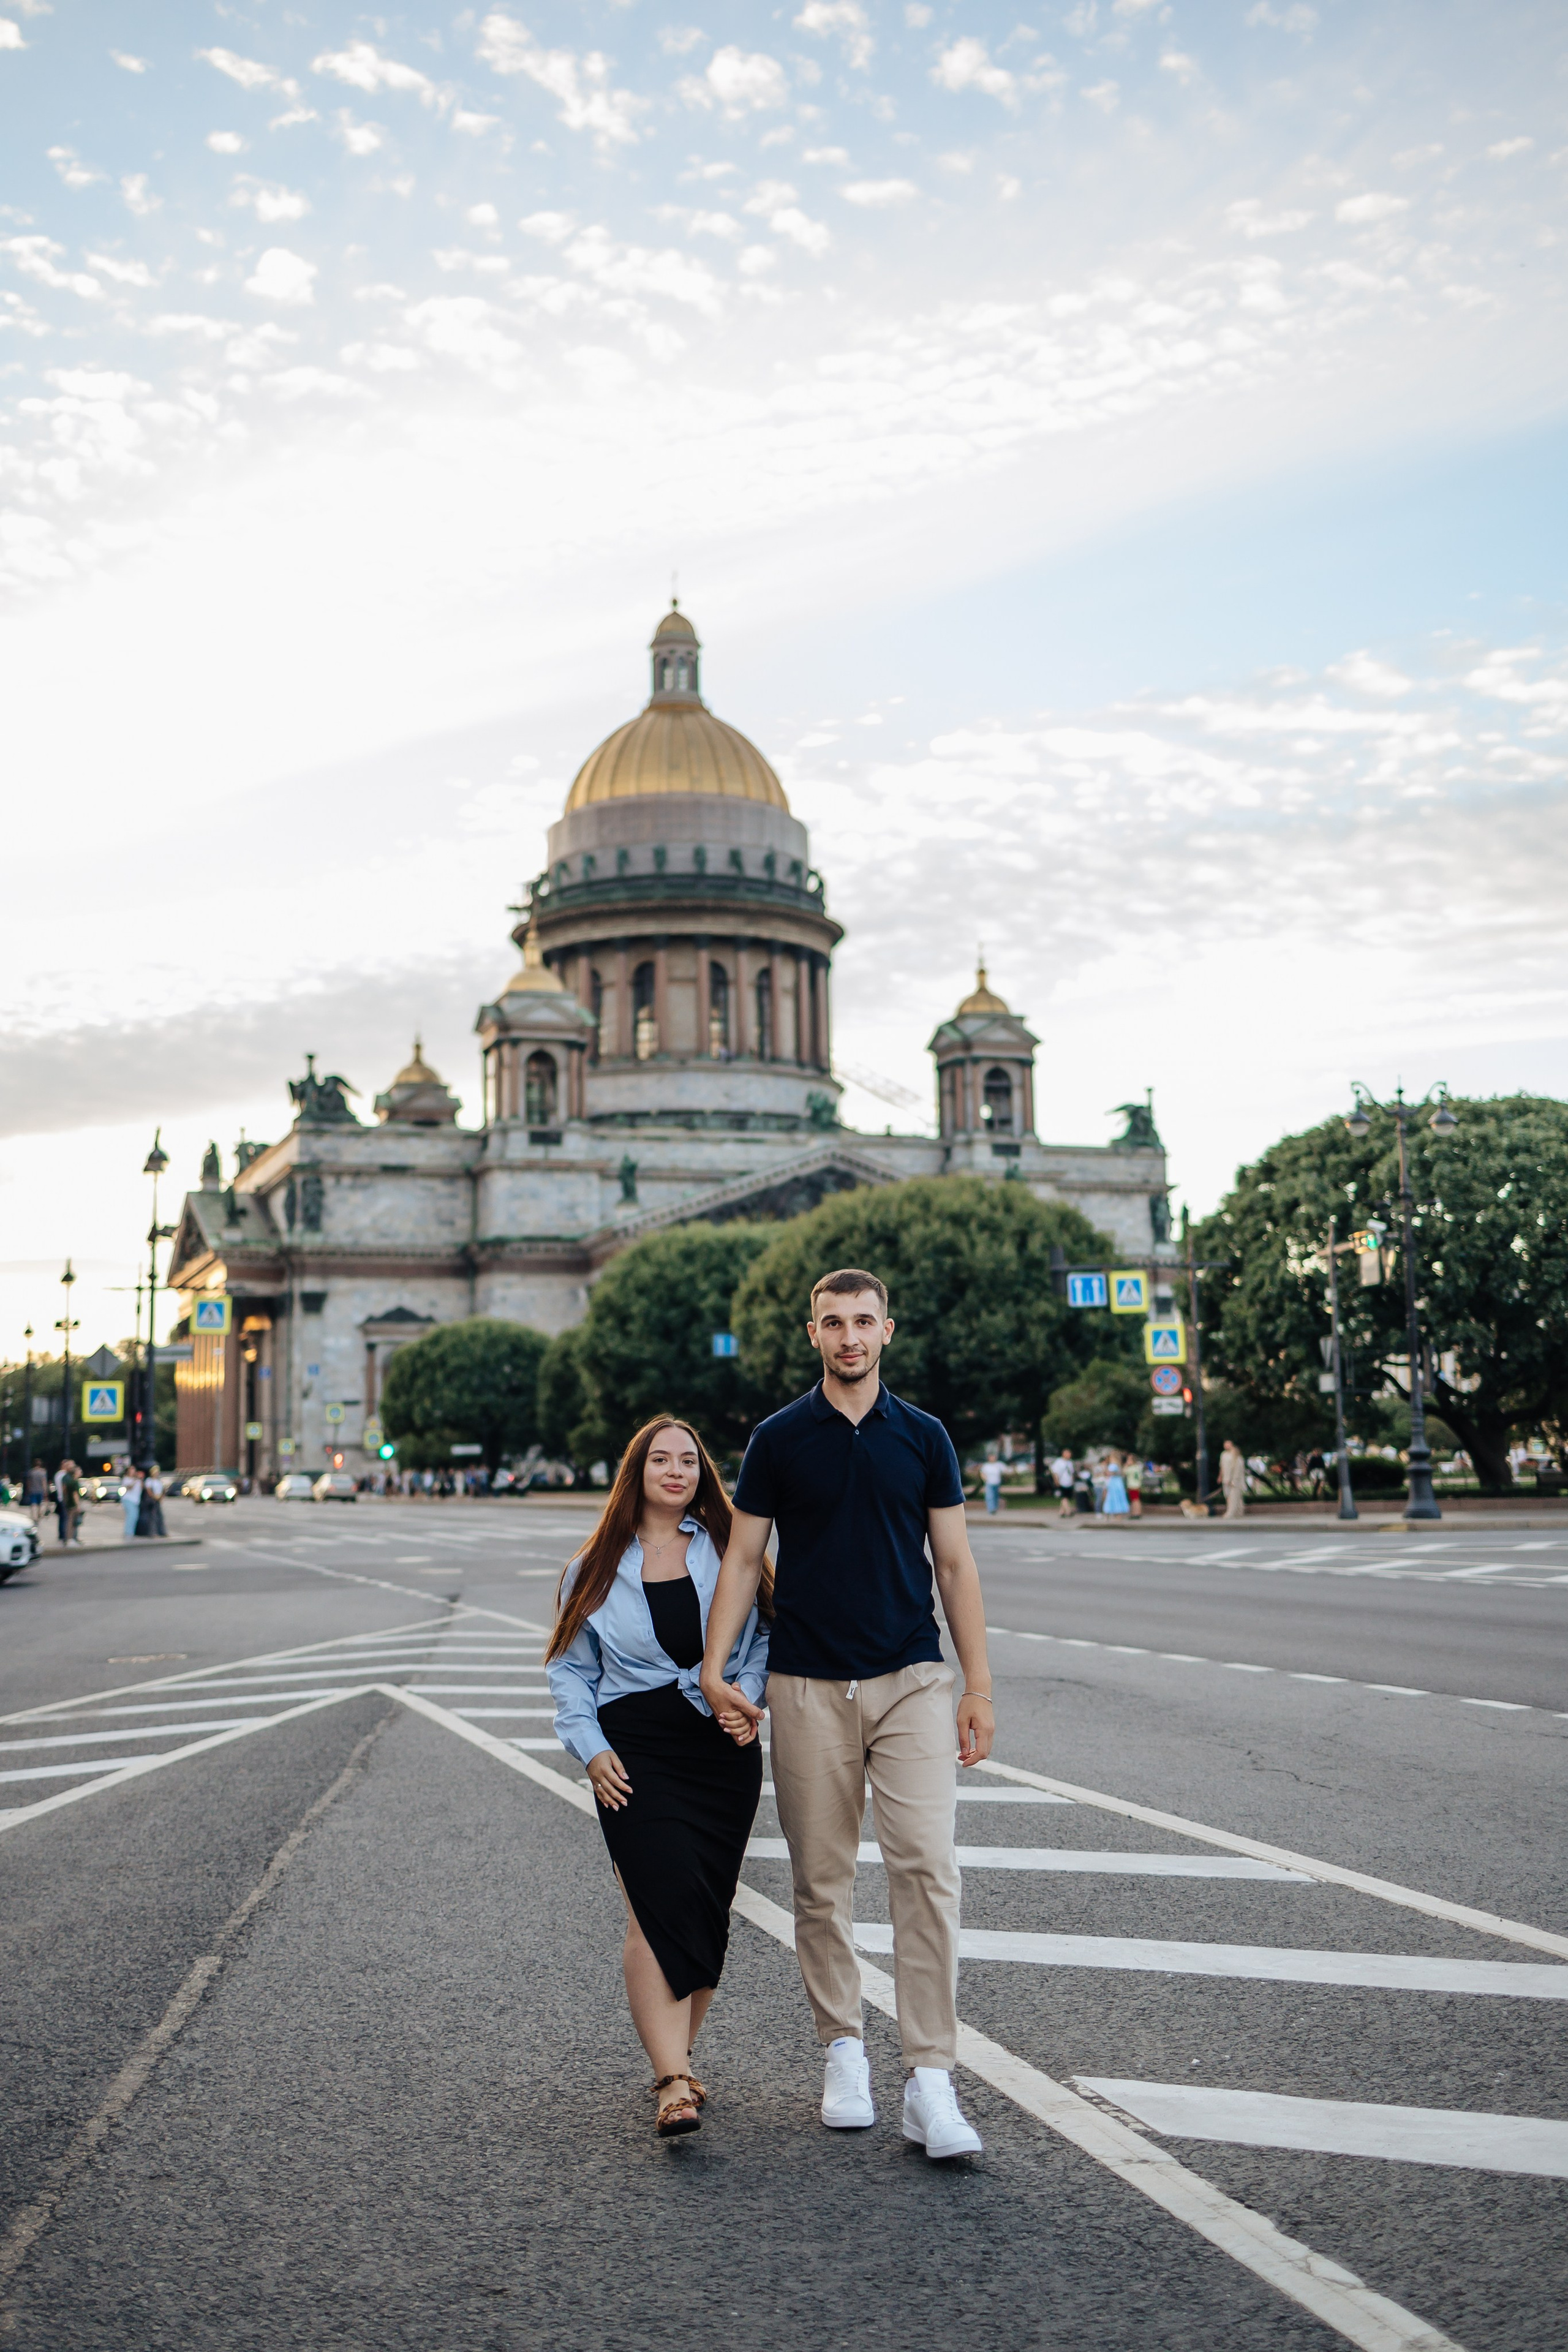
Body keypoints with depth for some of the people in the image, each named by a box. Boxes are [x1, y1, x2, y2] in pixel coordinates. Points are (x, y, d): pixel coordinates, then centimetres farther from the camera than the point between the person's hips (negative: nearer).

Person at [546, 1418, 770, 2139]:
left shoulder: (728, 1552, 8)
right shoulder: (598, 1567, 8)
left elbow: (764, 1635, 10)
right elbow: (570, 1668, 11)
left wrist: (747, 1690, -9)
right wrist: (591, 1748, -1)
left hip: (724, 1747, 2)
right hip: (635, 1752, -2)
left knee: (708, 1909, 5)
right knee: (661, 1903, -14)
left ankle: (676, 2057, 23)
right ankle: (673, 2084, -17)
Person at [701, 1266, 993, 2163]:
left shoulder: (924, 1438, 6)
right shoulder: (778, 1439, 4)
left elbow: (955, 1563, 8)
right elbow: (744, 1558, 5)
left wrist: (979, 1685, 2)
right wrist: (714, 1668, -6)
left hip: (912, 1682, 0)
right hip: (808, 1687, 0)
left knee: (928, 1871, -10)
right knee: (822, 1882, 7)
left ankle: (931, 2082, -8)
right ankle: (844, 2049, 25)